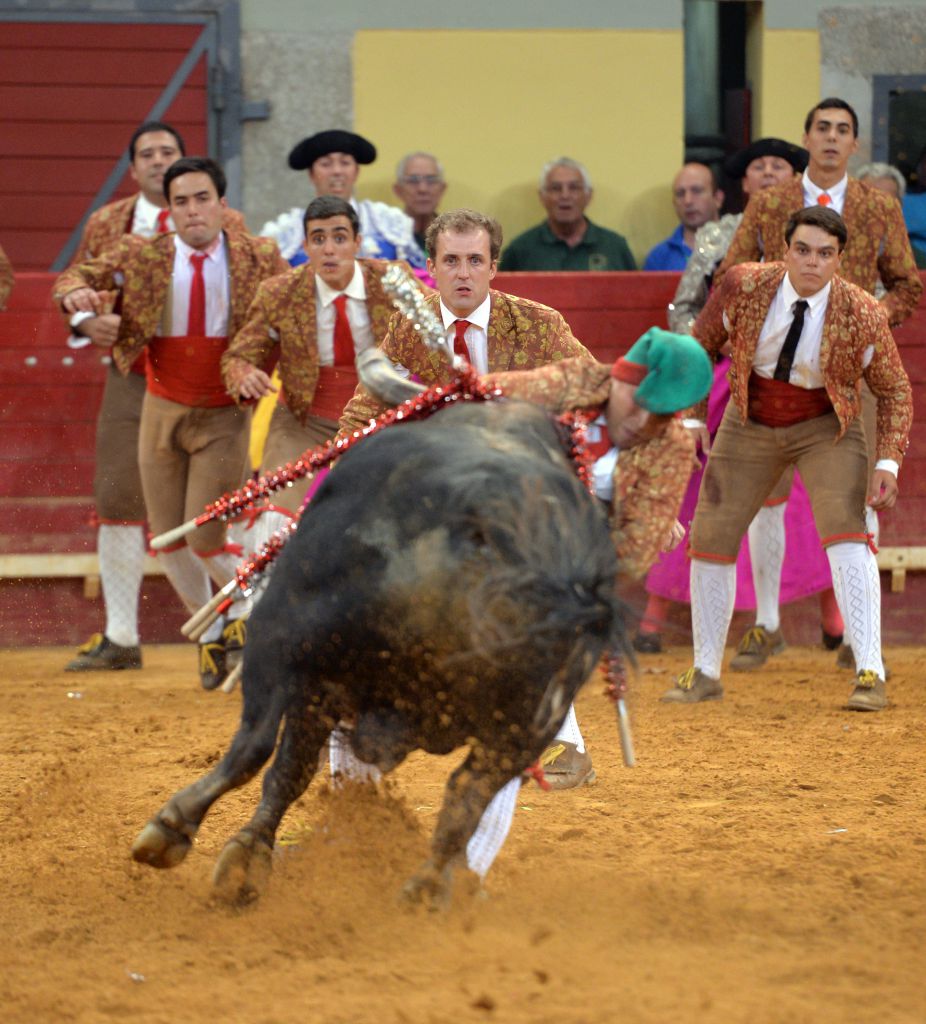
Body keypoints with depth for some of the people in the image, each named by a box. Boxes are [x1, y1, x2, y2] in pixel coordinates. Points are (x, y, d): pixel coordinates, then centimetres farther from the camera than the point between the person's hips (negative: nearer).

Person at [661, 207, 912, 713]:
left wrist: (888, 464, -17)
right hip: (750, 425, 3)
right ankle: (705, 674, 20)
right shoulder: (745, 286, -19)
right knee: (709, 539, 2)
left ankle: (870, 676, -21)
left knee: (846, 534, -23)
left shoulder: (862, 315, -22)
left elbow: (894, 390, -7)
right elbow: (701, 345, -1)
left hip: (826, 428, -3)